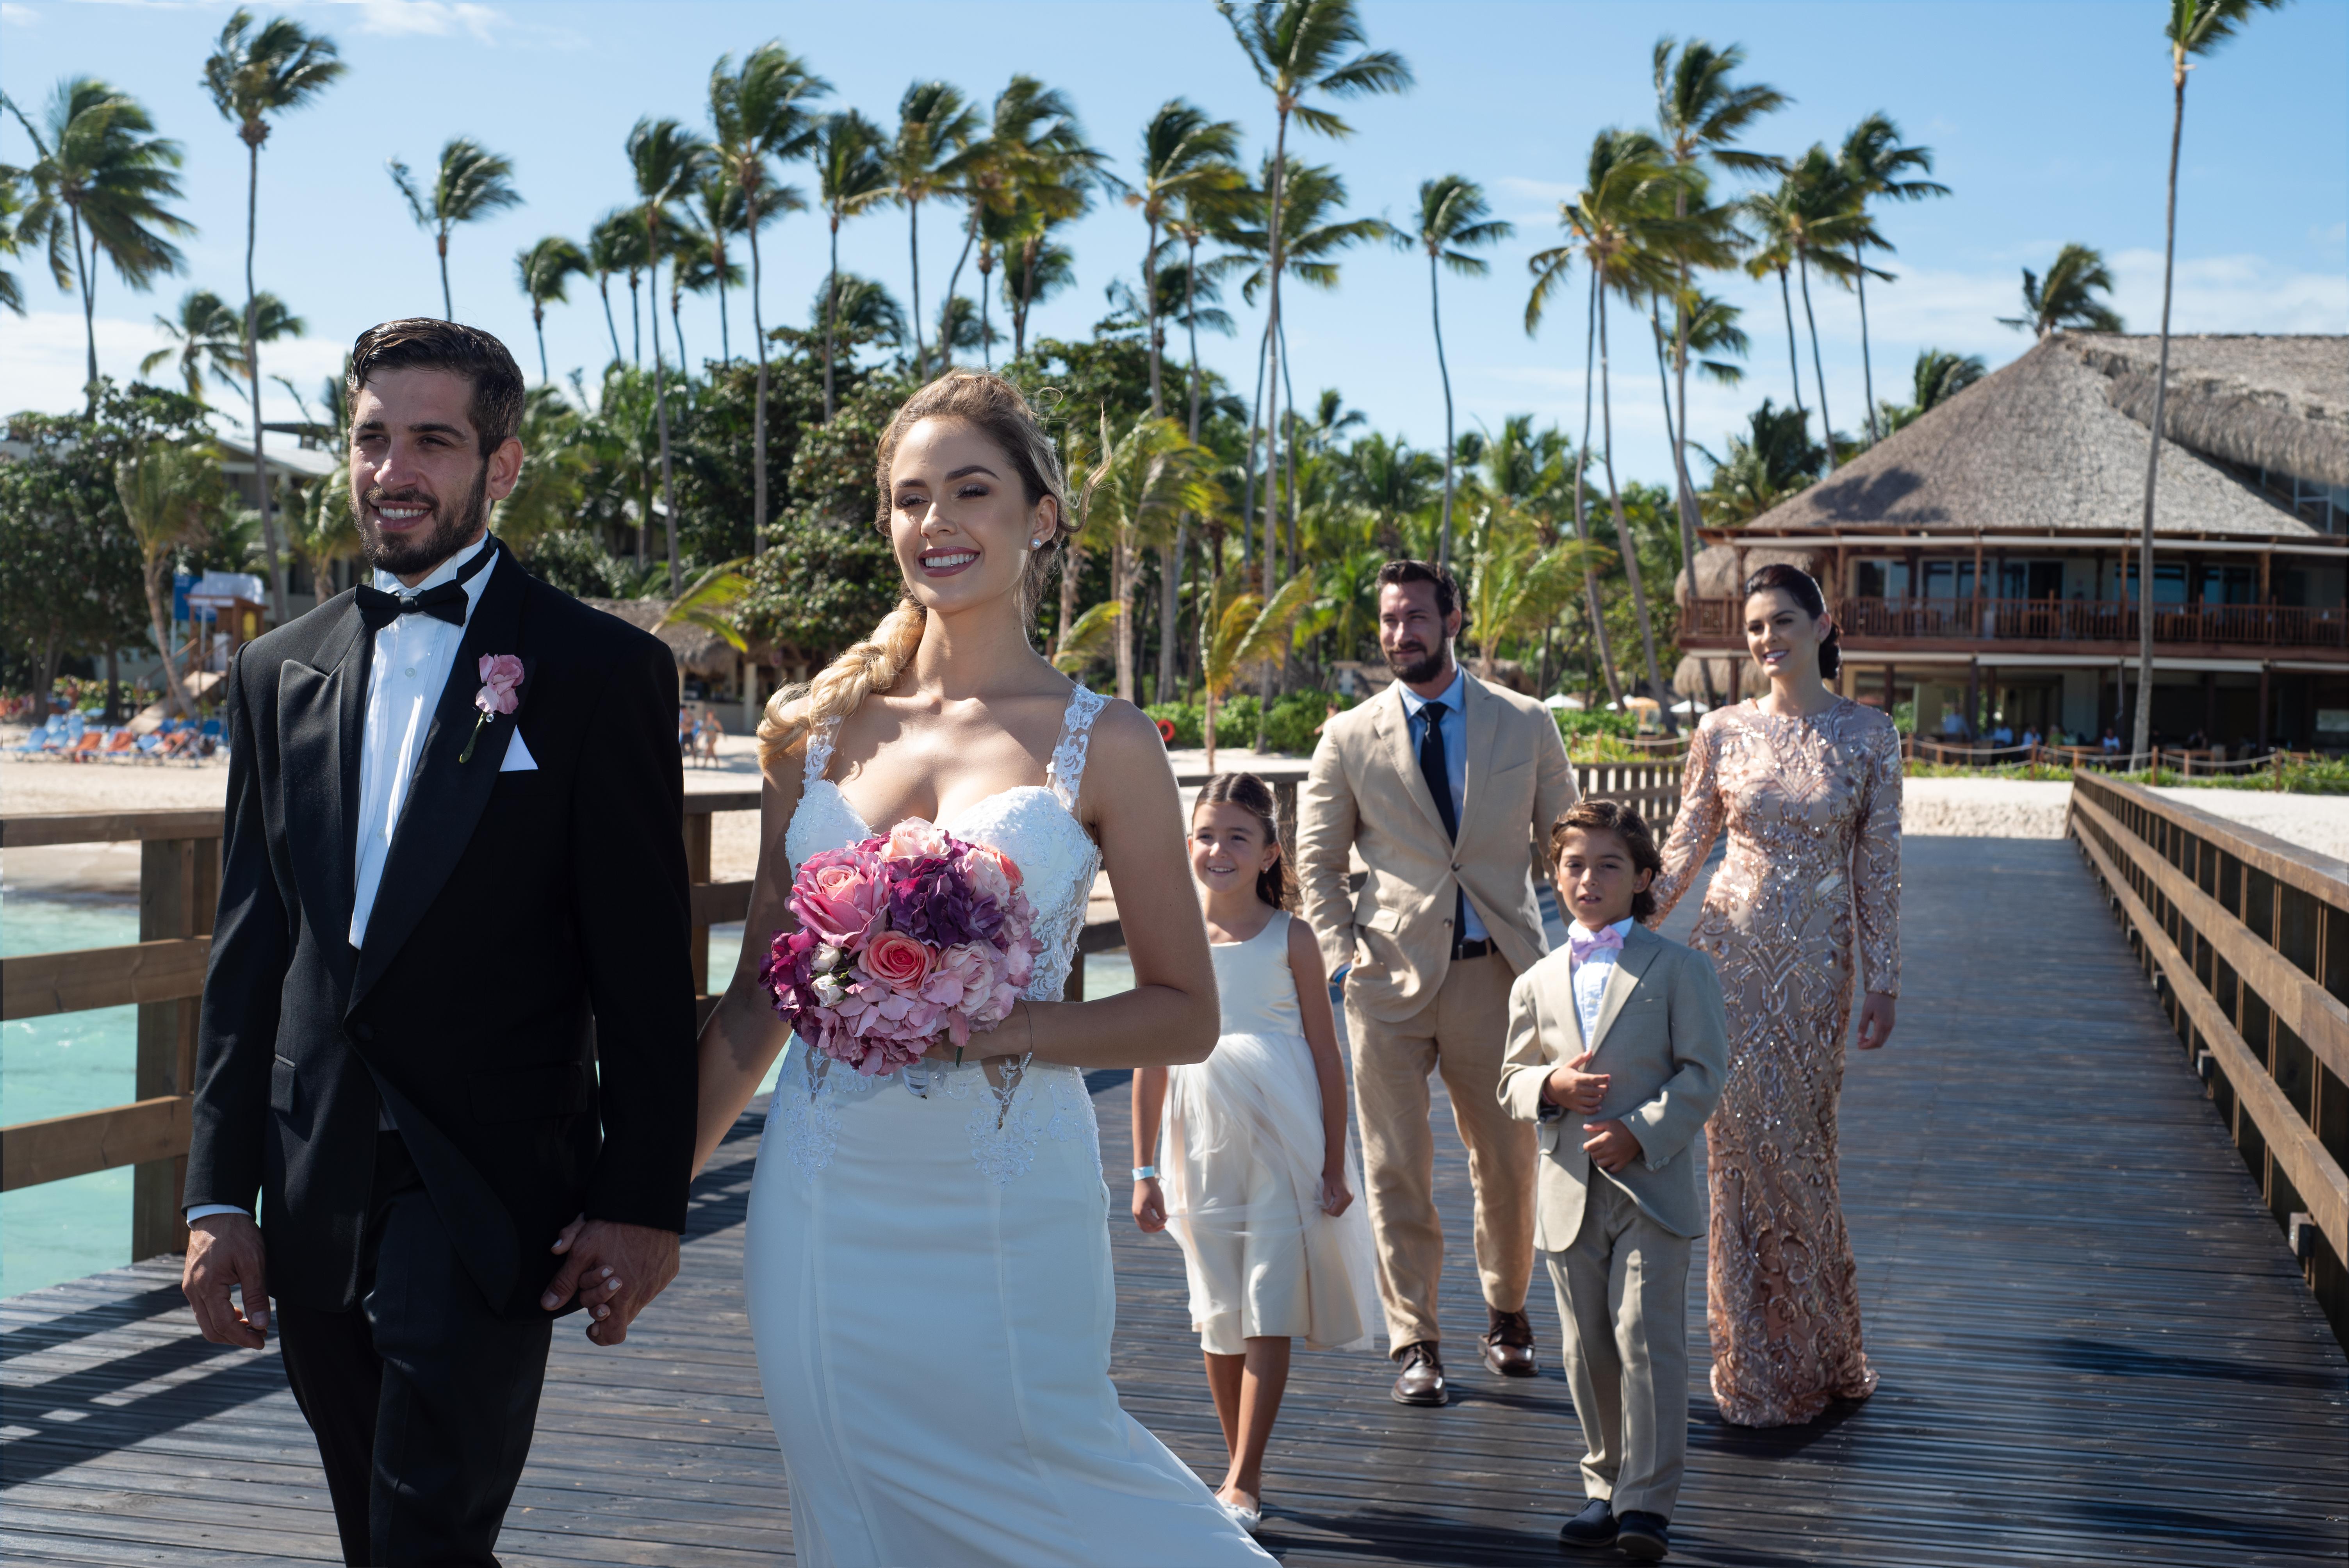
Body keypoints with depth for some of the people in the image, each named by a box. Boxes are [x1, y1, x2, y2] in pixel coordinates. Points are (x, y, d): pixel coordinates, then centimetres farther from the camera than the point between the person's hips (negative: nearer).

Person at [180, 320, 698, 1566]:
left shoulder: (600, 671, -4)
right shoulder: (280, 673, 10)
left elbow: (648, 970, -5)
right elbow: (247, 952, 11)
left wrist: (644, 1204, -8)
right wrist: (219, 1196, 7)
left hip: (491, 1203, -5)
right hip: (314, 1202, 5)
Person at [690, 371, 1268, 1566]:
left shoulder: (1104, 745, -2)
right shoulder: (819, 727, 5)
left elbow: (1184, 1015, -1)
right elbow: (757, 1000, 10)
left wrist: (1005, 1030, -16)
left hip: (1005, 1209, -3)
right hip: (825, 1214, 3)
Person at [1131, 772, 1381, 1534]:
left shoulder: (1290, 940, -4)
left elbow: (1327, 1057, 0)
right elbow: (1151, 1062, 5)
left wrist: (1335, 1164, -2)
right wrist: (1145, 1170, 5)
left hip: (1284, 1144, -2)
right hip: (1202, 1147, 2)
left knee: (1267, 1312, -4)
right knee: (1218, 1315, 9)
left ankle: (1243, 1482, 0)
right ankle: (1243, 1471, 22)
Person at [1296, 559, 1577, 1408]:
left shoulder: (1526, 725, 5)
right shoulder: (1348, 738, 3)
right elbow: (1318, 859, 9)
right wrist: (1343, 956, -3)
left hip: (1497, 970, 1)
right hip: (1392, 976, 0)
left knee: (1509, 1159, 8)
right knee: (1397, 1168, 2)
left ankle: (1506, 1312, 30)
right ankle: (1414, 1341, 12)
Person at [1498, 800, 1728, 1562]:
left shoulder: (1679, 969, 0)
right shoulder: (1537, 984, 11)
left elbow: (1704, 1072, -5)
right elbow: (1511, 1083, 14)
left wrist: (1641, 1130, -17)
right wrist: (1551, 1086, -9)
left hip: (1651, 1185, -4)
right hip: (1570, 1190, 4)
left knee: (1647, 1337, -9)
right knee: (1588, 1349, 9)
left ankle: (1647, 1501, -5)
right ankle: (1605, 1485, 22)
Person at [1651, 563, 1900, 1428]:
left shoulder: (1868, 735, 0)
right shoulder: (1723, 731, 1)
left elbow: (1878, 868, 1)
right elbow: (1684, 847, 6)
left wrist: (1884, 981, -1)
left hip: (1817, 962, 0)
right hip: (1732, 951, 1)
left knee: (1799, 1144, 4)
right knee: (1746, 1146, 2)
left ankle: (1815, 1351, 22)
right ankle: (1761, 1365, 15)